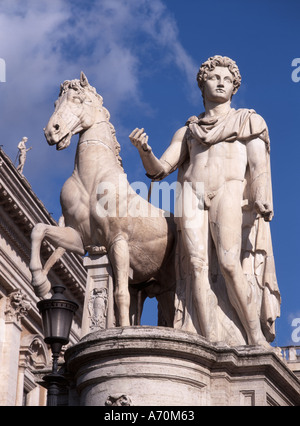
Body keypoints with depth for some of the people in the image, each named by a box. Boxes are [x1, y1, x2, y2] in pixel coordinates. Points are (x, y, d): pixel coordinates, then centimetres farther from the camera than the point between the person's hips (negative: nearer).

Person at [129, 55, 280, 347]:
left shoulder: (248, 121, 23)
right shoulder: (186, 132, 29)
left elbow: (259, 165, 8)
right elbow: (158, 170, 20)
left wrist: (261, 201, -10)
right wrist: (144, 149, -2)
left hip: (229, 190, -2)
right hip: (191, 194, 3)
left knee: (229, 263, -24)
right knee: (198, 264, -18)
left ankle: (258, 340, -24)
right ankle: (209, 343, -27)